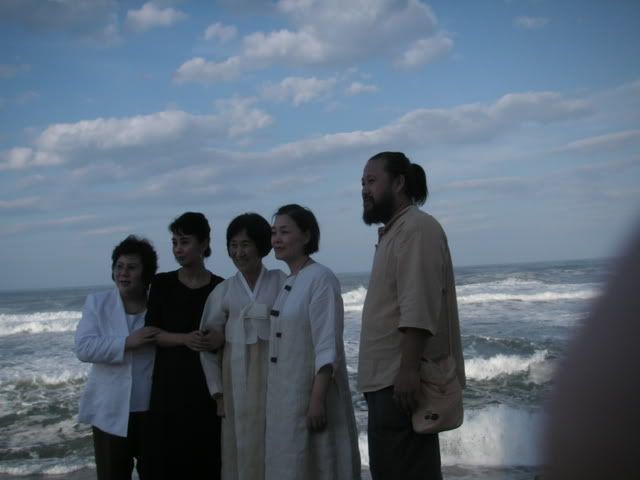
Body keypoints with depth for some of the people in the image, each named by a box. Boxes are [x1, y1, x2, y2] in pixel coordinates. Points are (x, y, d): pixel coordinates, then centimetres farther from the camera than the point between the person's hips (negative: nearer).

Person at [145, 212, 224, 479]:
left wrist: (221, 339, -15)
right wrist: (184, 339, -15)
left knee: (208, 456, -2)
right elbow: (152, 332, 1)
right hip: (170, 382, 1)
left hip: (209, 382, 0)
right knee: (169, 456, -1)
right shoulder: (162, 283, 3)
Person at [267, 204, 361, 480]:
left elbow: (328, 348, -19)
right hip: (284, 395, 8)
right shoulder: (288, 284, 11)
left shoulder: (321, 279, -14)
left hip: (310, 392, -8)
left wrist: (317, 400, -23)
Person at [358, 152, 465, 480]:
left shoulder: (416, 228, -10)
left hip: (403, 381, -10)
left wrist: (408, 369, -25)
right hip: (389, 380, 10)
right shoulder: (394, 232, 21)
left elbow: (418, 309, -20)